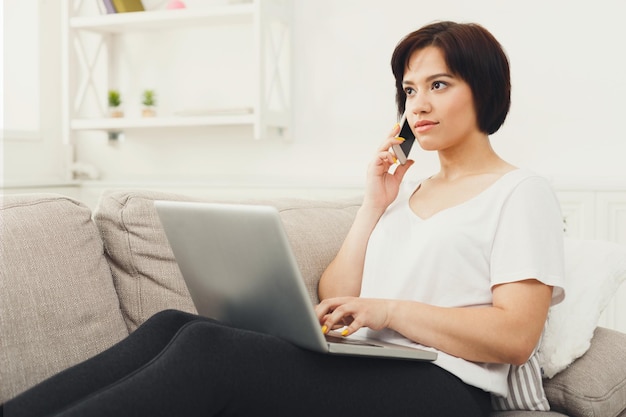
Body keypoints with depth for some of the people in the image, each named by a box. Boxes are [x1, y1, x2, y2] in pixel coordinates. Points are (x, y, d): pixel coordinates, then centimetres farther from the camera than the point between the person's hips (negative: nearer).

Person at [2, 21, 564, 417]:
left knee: (209, 348, -29)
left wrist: (390, 310, -16)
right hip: (360, 372, 7)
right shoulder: (406, 188, 25)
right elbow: (335, 303, 15)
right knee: (173, 325, -18)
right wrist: (374, 207, 9)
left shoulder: (521, 193, 5)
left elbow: (515, 337, -9)